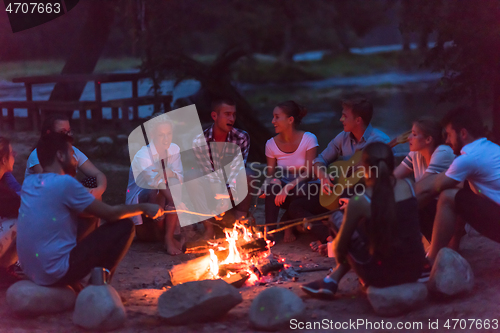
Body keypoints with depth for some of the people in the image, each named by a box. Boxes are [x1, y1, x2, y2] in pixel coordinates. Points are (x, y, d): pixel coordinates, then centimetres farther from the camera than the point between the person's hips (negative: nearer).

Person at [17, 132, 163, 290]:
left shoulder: (28, 183, 8)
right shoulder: (64, 183, -15)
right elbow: (111, 214, -9)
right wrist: (144, 207, 4)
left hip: (31, 271, 8)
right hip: (57, 274, -8)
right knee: (124, 226, -3)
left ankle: (74, 287, 19)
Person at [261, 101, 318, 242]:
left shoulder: (309, 139, -13)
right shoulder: (271, 144, -2)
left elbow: (309, 172, -19)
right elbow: (270, 174, 2)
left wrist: (288, 187, -33)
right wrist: (273, 180, -23)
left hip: (304, 189, -2)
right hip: (284, 189, 2)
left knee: (300, 189, -37)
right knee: (273, 187, -31)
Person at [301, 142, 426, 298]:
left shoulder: (359, 202, -13)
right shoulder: (408, 186, -1)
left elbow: (340, 246, -2)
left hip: (384, 275, -5)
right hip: (415, 270, 5)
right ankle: (332, 281, 28)